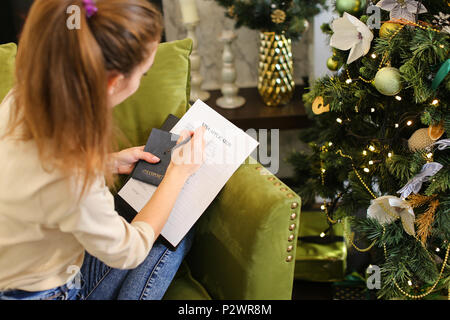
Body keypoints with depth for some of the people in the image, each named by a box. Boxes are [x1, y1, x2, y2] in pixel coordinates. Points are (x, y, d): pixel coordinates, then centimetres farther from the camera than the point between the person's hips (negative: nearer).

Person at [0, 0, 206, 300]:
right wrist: (178, 173, -11)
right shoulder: (72, 181, -41)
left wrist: (110, 162, 0)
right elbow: (129, 252, -19)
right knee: (178, 234, 4)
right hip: (48, 292, -7)